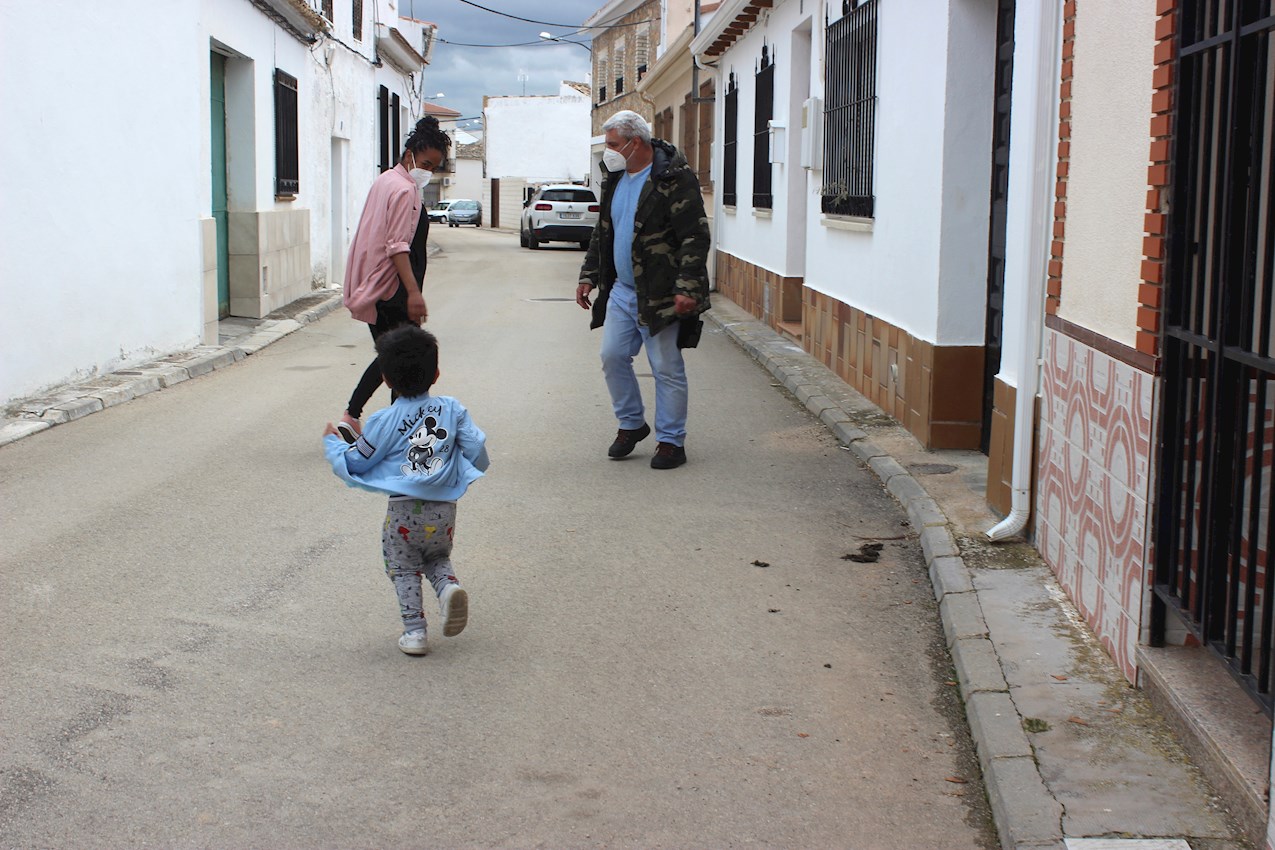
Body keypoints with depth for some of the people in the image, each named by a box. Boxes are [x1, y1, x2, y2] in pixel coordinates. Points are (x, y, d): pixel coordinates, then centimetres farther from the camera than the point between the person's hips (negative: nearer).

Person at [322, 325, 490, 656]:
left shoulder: (384, 421, -5)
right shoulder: (453, 409, 2)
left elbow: (353, 465, 2)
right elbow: (478, 455, 1)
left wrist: (332, 442, 21)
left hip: (403, 511, -3)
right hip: (444, 511, 3)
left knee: (403, 570, 15)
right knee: (437, 558, 25)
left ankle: (414, 631, 9)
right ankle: (449, 586, -6)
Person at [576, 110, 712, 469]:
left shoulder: (674, 179, -14)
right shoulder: (615, 178, 12)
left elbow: (695, 237, -18)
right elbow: (602, 233, 23)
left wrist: (687, 288, -23)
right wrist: (588, 276, 19)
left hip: (661, 297, -8)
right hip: (621, 291, 8)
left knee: (666, 368, 0)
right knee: (613, 357, 9)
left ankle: (671, 441, 11)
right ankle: (631, 424, 28)